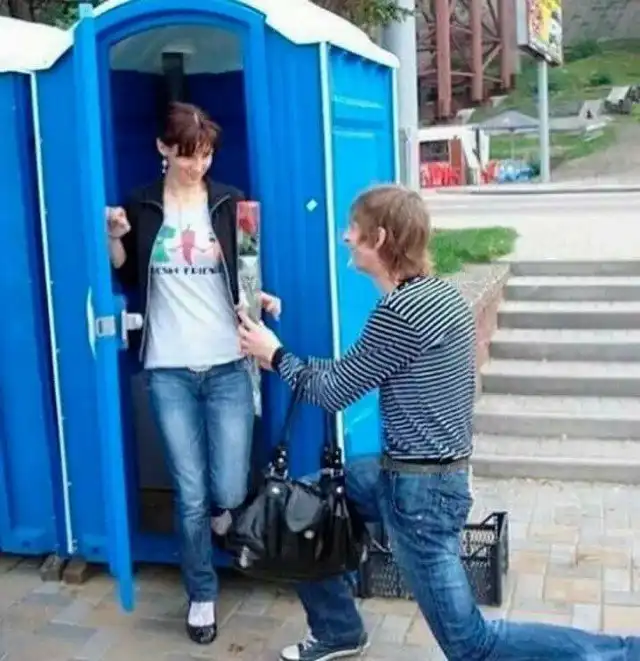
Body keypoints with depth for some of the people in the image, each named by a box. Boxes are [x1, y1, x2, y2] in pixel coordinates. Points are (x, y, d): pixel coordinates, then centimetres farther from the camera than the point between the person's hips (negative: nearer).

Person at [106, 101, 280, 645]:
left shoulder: (231, 203, 2)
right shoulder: (141, 206, 3)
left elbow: (246, 275, 8)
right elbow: (126, 280, 10)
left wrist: (260, 298, -13)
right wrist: (115, 237, -7)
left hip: (227, 366, 0)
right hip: (169, 370, 0)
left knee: (228, 491, -2)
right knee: (191, 493, 3)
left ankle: (220, 510, 37)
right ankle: (202, 594, 25)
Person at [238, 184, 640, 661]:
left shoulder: (400, 310, -23)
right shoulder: (439, 292, 5)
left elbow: (336, 393, -11)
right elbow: (351, 372, 13)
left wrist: (274, 355, 4)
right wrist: (283, 355, 16)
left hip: (418, 488, -9)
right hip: (431, 474, 9)